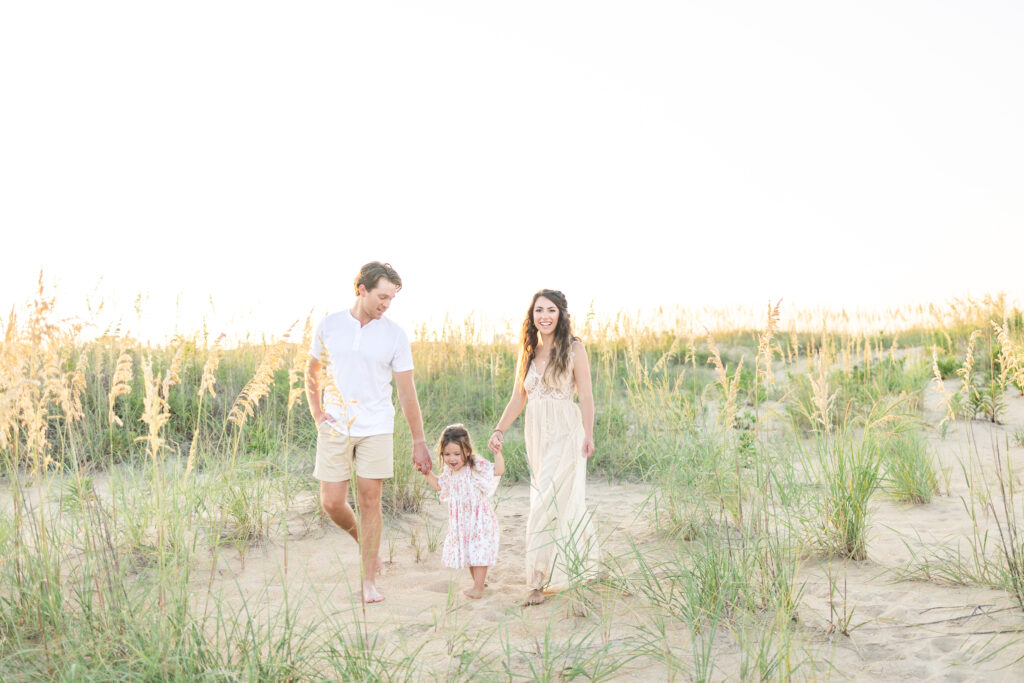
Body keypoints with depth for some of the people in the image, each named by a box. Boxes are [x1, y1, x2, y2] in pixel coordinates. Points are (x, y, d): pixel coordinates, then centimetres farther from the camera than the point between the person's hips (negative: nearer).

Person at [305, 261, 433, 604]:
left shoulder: (395, 336, -2)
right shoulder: (329, 326, 1)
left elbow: (407, 392, 0)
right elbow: (311, 372, 16)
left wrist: (419, 442, 0)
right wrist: (316, 412, 4)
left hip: (376, 429, -1)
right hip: (335, 428, 1)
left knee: (369, 501, -1)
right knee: (332, 502, 1)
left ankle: (369, 582, 11)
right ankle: (362, 540, 33)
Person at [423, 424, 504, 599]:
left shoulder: (477, 467, -16)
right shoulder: (449, 471, 3)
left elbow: (498, 471, -25)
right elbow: (439, 485, 20)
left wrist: (497, 452, -32)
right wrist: (427, 473, 10)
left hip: (479, 520, -7)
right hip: (460, 522, 7)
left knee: (478, 552, -5)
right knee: (468, 552, 16)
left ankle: (478, 588, 0)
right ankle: (478, 583, 29)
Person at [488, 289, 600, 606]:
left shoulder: (574, 349, -5)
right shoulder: (528, 351, 10)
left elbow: (586, 395, -7)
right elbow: (518, 398, 12)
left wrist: (588, 435, -16)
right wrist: (499, 430, 3)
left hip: (565, 434, -5)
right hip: (536, 434, 5)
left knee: (546, 504, -10)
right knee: (564, 500, 15)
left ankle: (541, 580, -5)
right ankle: (583, 560, 33)